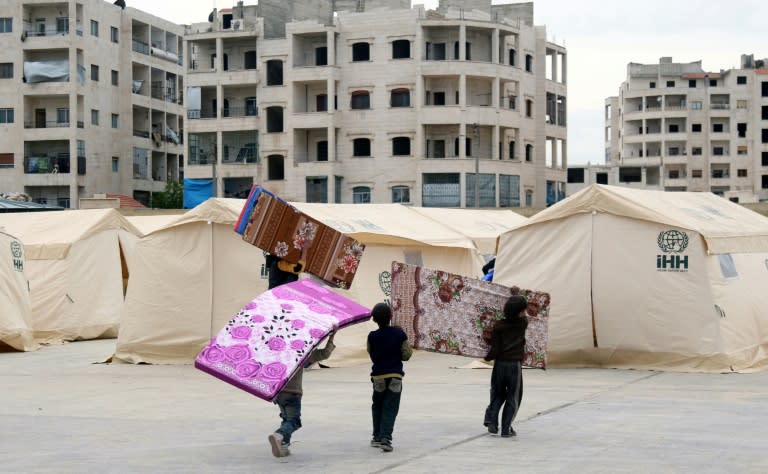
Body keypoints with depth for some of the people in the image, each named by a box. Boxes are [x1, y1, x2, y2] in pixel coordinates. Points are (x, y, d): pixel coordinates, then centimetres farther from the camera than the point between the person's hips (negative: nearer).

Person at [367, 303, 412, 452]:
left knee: (377, 406, 18)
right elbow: (406, 355, -3)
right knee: (390, 409, -1)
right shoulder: (399, 334, -7)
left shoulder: (372, 336, -6)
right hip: (395, 375, -1)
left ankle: (377, 437, 23)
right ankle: (385, 437, -15)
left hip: (378, 376, 1)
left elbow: (371, 354, 5)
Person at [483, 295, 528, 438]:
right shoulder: (523, 323, -4)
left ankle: (491, 419, 1)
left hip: (500, 364, 1)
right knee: (513, 399, 9)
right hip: (515, 365, -1)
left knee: (498, 395, 20)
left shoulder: (498, 326, -7)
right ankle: (506, 428, 3)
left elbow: (495, 349, -9)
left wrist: (488, 357, 10)